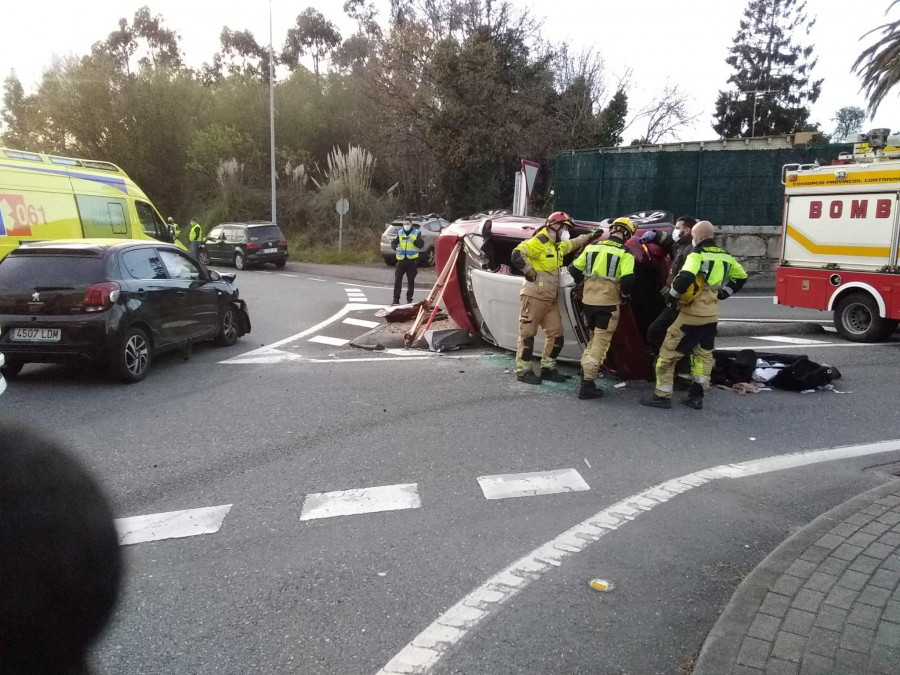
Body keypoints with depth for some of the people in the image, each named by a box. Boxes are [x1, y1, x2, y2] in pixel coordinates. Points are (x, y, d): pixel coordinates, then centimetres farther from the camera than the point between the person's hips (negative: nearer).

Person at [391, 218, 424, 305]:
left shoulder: (417, 232, 4)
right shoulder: (399, 232, 11)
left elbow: (421, 244, -6)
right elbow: (393, 243, 6)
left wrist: (413, 241, -25)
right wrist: (396, 247, -17)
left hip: (412, 260, -1)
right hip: (401, 259, 2)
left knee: (411, 280, 5)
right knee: (397, 279, -4)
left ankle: (409, 299, 15)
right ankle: (396, 299, 1)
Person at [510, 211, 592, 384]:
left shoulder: (559, 245, 16)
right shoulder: (539, 242, -14)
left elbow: (574, 244, 37)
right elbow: (517, 254, -24)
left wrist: (589, 236, 33)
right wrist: (530, 272, -19)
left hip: (550, 298, 9)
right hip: (534, 296, -9)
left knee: (556, 335, 9)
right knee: (527, 334, -3)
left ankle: (547, 368, 20)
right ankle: (523, 371, 2)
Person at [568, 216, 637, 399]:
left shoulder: (591, 247, 7)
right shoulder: (625, 254, -7)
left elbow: (574, 270, 10)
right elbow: (628, 280, -17)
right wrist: (625, 295, 3)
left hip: (588, 301, 5)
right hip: (608, 303, -5)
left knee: (595, 337, 25)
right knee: (601, 342, 0)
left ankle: (585, 370, 24)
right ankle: (587, 384, -5)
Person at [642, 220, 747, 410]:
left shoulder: (698, 254, -13)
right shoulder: (725, 256, 11)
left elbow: (685, 278, -29)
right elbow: (741, 278, 20)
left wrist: (672, 295, -14)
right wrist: (722, 294, 19)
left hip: (692, 313, -8)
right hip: (712, 315, 8)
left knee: (668, 352, 0)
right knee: (704, 354, 16)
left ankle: (662, 396, 1)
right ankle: (696, 396, 15)